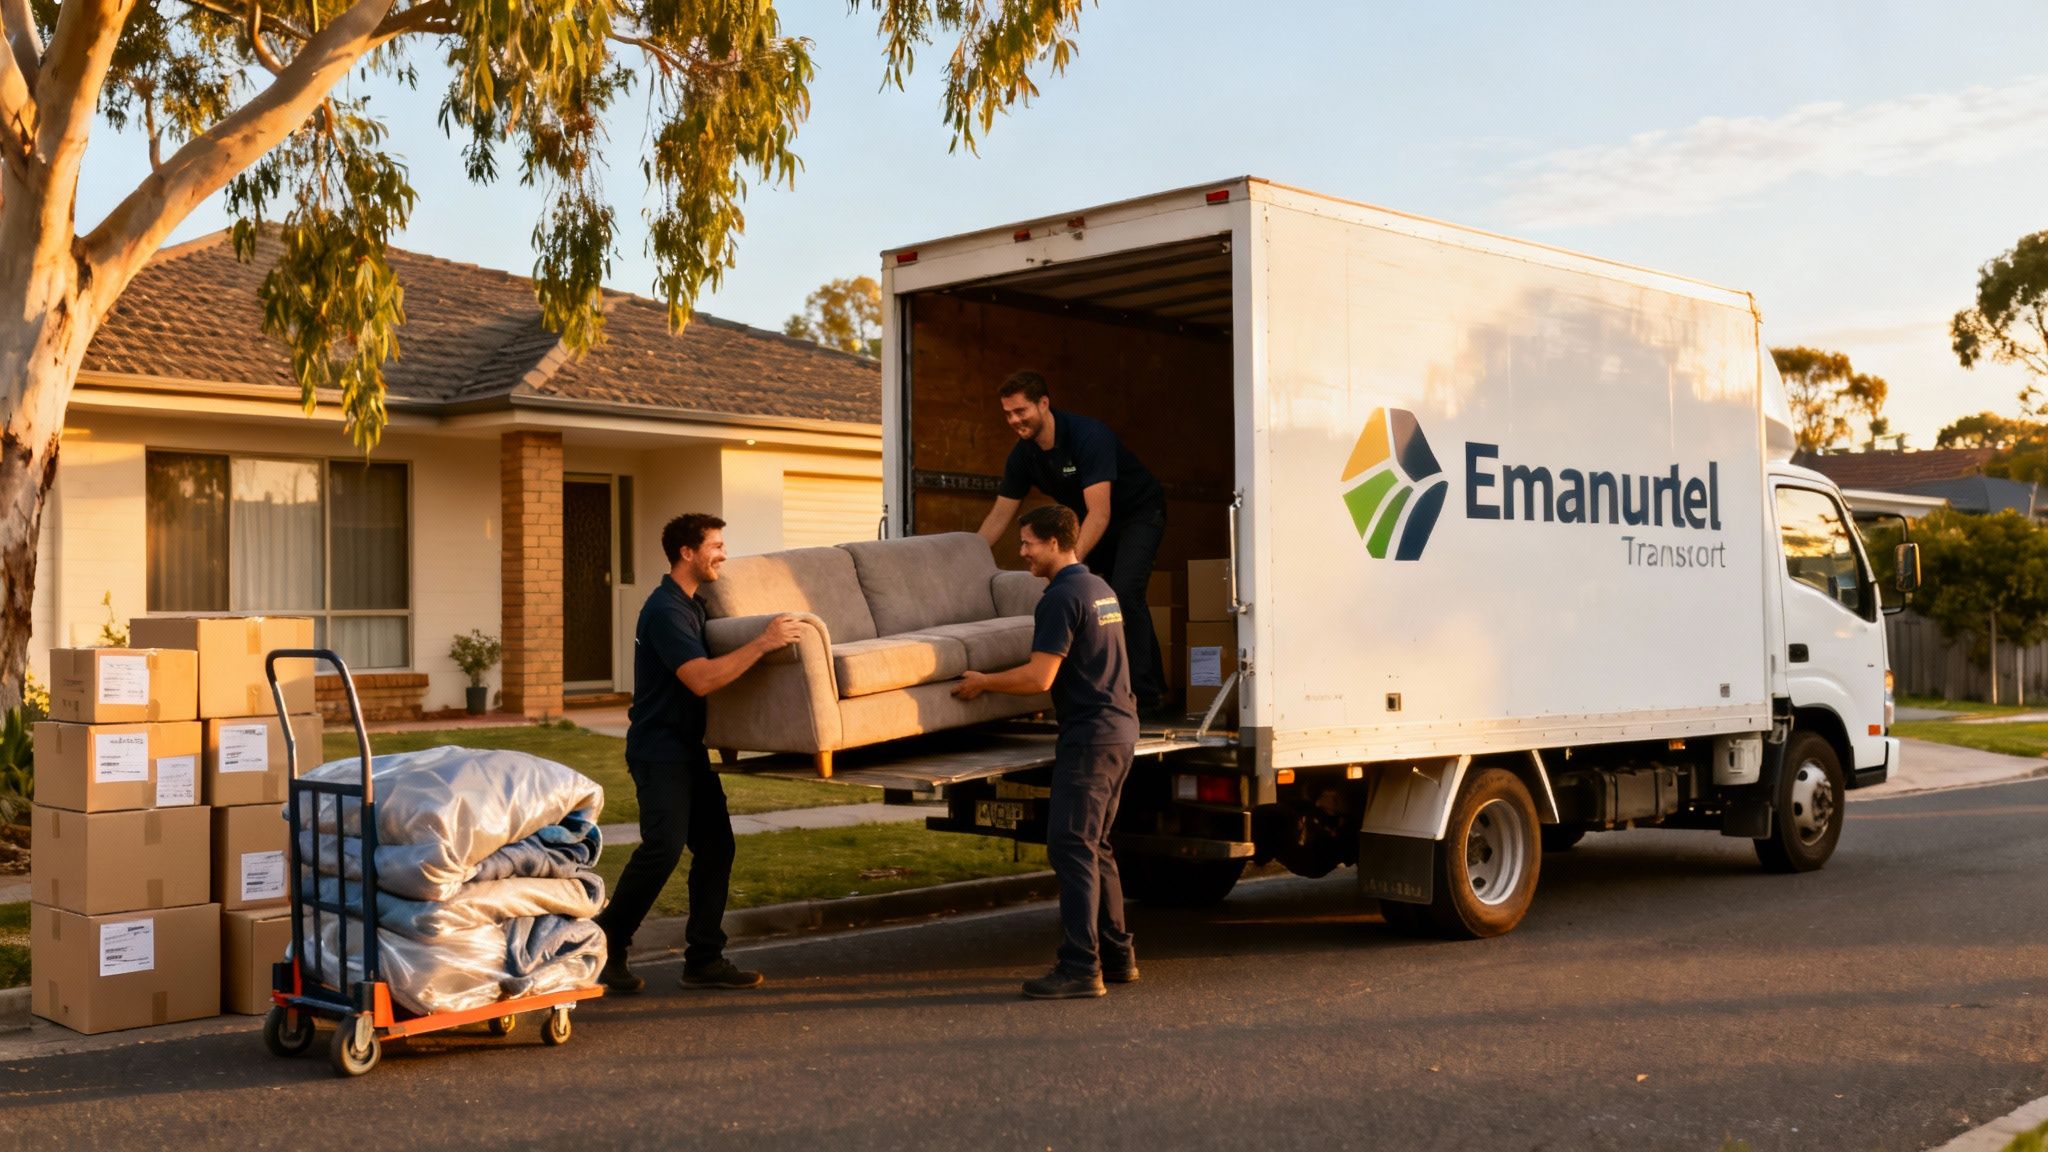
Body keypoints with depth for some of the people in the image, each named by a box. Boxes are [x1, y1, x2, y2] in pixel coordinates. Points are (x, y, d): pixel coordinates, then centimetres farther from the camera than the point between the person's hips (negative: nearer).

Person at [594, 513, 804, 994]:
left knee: (715, 845, 4)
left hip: (688, 747, 10)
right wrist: (762, 643, -28)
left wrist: (764, 641, 18)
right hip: (659, 750, -10)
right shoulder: (665, 610, -18)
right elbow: (701, 679, -28)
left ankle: (704, 959, 8)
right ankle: (606, 946, -1)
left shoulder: (692, 604, 13)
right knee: (663, 848, -16)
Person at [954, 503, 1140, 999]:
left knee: (1071, 847, -9)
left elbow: (1039, 678, -20)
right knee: (1095, 846, 16)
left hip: (1089, 734, -10)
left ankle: (1080, 967, -11)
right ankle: (1116, 955, 19)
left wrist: (982, 682, -5)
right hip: (1120, 727, 10)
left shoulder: (1061, 597, -15)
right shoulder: (1101, 589, 16)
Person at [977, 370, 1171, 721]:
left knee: (1124, 592, -24)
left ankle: (1146, 697, -19)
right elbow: (1000, 515, -1)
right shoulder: (1023, 455, -9)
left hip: (1139, 512, -8)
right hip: (1096, 522, 8)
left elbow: (1100, 513, -38)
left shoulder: (1089, 436, -31)